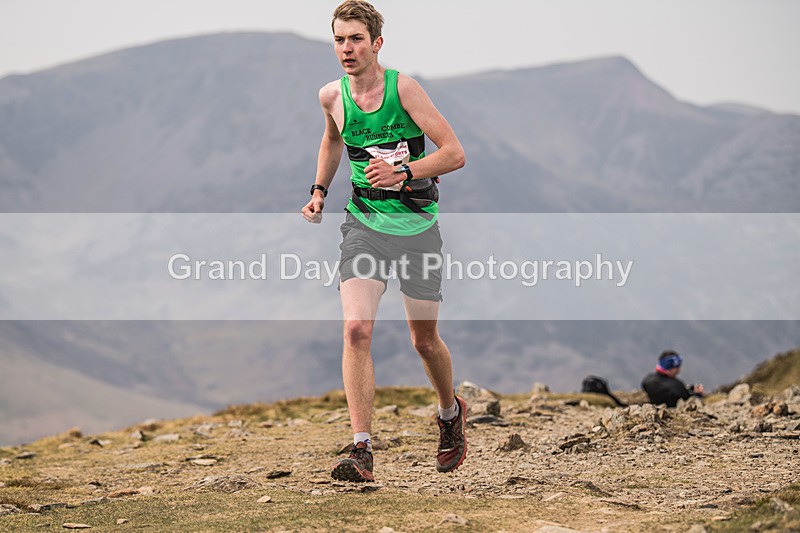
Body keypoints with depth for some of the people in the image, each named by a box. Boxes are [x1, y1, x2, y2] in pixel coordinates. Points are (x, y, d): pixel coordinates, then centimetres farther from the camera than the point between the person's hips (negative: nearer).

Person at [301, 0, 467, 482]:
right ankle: (362, 450, -20)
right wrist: (319, 192, 15)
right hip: (364, 225, 2)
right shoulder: (332, 96, 1)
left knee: (424, 339, 10)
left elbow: (455, 153, -14)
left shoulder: (403, 88, -12)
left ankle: (451, 413, 41)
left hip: (417, 225, -2)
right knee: (357, 329, -18)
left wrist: (403, 173, -27)